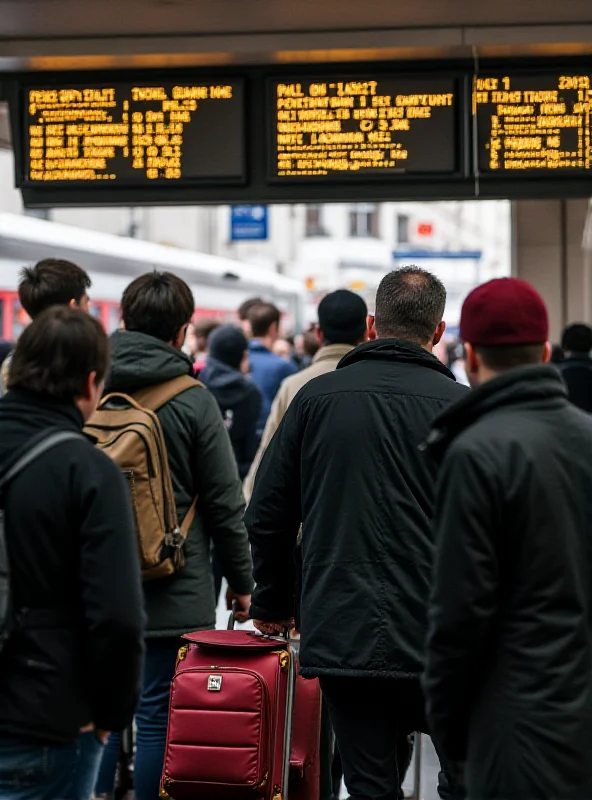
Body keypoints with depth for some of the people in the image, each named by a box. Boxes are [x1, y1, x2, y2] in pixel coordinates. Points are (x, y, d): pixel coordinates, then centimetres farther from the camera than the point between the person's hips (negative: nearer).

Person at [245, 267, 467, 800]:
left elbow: (267, 515, 8)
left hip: (339, 633, 2)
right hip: (435, 635, -2)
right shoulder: (458, 406, -4)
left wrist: (273, 605, 20)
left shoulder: (316, 396, 4)